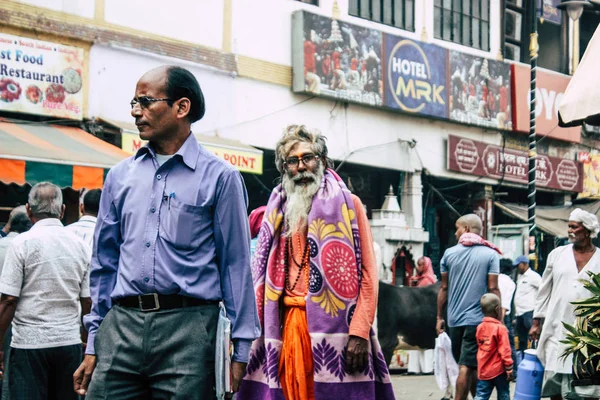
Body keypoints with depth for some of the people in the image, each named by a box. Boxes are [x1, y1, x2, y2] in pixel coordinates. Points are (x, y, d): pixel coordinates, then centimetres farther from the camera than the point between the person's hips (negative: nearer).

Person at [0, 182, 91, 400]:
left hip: (29, 343, -4)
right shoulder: (80, 245, 7)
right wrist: (86, 340, 19)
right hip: (70, 341, 4)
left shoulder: (22, 243, -6)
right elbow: (88, 302, 9)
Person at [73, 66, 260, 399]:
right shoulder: (120, 176, 15)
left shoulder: (219, 177, 1)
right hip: (121, 325, 4)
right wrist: (93, 344, 14)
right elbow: (104, 262, 18)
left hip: (188, 327, -3)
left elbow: (236, 266, 0)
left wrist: (240, 349, -3)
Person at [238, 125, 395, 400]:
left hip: (333, 325, -3)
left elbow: (367, 274, -3)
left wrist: (359, 333, -12)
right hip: (287, 323, 3)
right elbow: (262, 276, 15)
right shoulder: (277, 212, 15)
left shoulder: (346, 203, 4)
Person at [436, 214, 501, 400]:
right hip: (478, 318, -3)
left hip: (454, 320, 3)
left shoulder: (449, 253, 4)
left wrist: (440, 317, 13)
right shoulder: (490, 254, -3)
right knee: (467, 367, -5)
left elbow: (444, 288, 5)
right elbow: (493, 289, -7)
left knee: (468, 365, 16)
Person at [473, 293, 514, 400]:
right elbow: (504, 351, -16)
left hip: (483, 370, 5)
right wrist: (509, 369, -10)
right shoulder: (500, 328, -15)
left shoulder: (480, 327, 4)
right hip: (498, 369, -5)